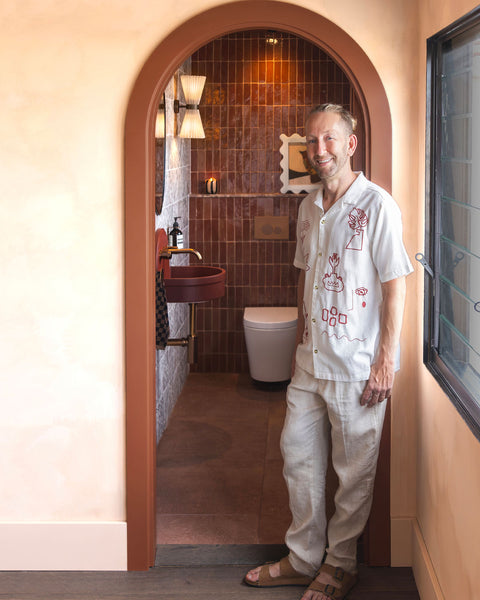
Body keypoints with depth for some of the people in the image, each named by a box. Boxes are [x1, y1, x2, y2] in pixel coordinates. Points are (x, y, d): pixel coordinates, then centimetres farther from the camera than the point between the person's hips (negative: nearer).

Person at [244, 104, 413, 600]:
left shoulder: (376, 205, -13)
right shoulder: (308, 207, 9)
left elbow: (395, 286, -14)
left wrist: (385, 360, -15)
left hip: (357, 365, -7)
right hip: (311, 359, 7)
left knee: (354, 469, 6)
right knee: (298, 454, 13)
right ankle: (303, 559, 28)